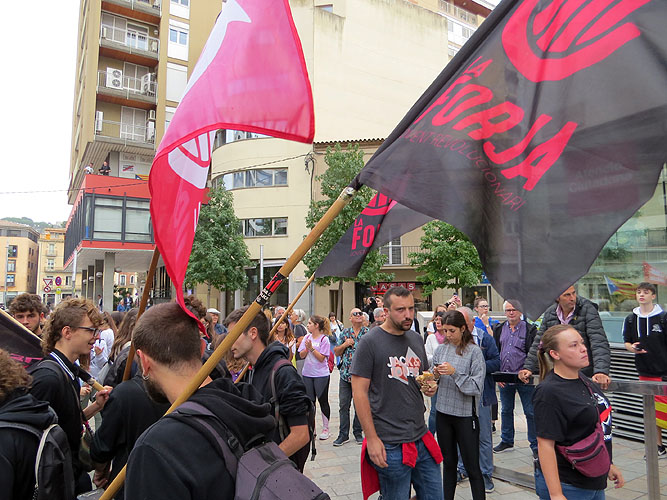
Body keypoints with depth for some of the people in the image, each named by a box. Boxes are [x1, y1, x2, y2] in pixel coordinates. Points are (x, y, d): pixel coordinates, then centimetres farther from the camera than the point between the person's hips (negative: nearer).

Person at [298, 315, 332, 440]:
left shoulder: (324, 339, -9)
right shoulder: (307, 337, 6)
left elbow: (321, 358, -13)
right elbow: (301, 355, 5)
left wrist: (312, 348, -20)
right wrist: (307, 348, -13)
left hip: (321, 375, -5)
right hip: (307, 374, 5)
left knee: (323, 401, 4)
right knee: (309, 401, 10)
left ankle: (325, 428, 16)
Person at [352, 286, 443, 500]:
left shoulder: (416, 339, 9)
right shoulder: (370, 342, -11)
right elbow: (359, 392, -12)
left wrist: (430, 386, -1)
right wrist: (371, 438, -15)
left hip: (422, 439, 6)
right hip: (390, 446, -6)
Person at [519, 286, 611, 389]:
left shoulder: (588, 309, -11)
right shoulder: (549, 313, 2)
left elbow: (599, 342, -21)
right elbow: (539, 342, 9)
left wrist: (601, 371, -35)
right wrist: (528, 367, 2)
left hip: (585, 374, -4)